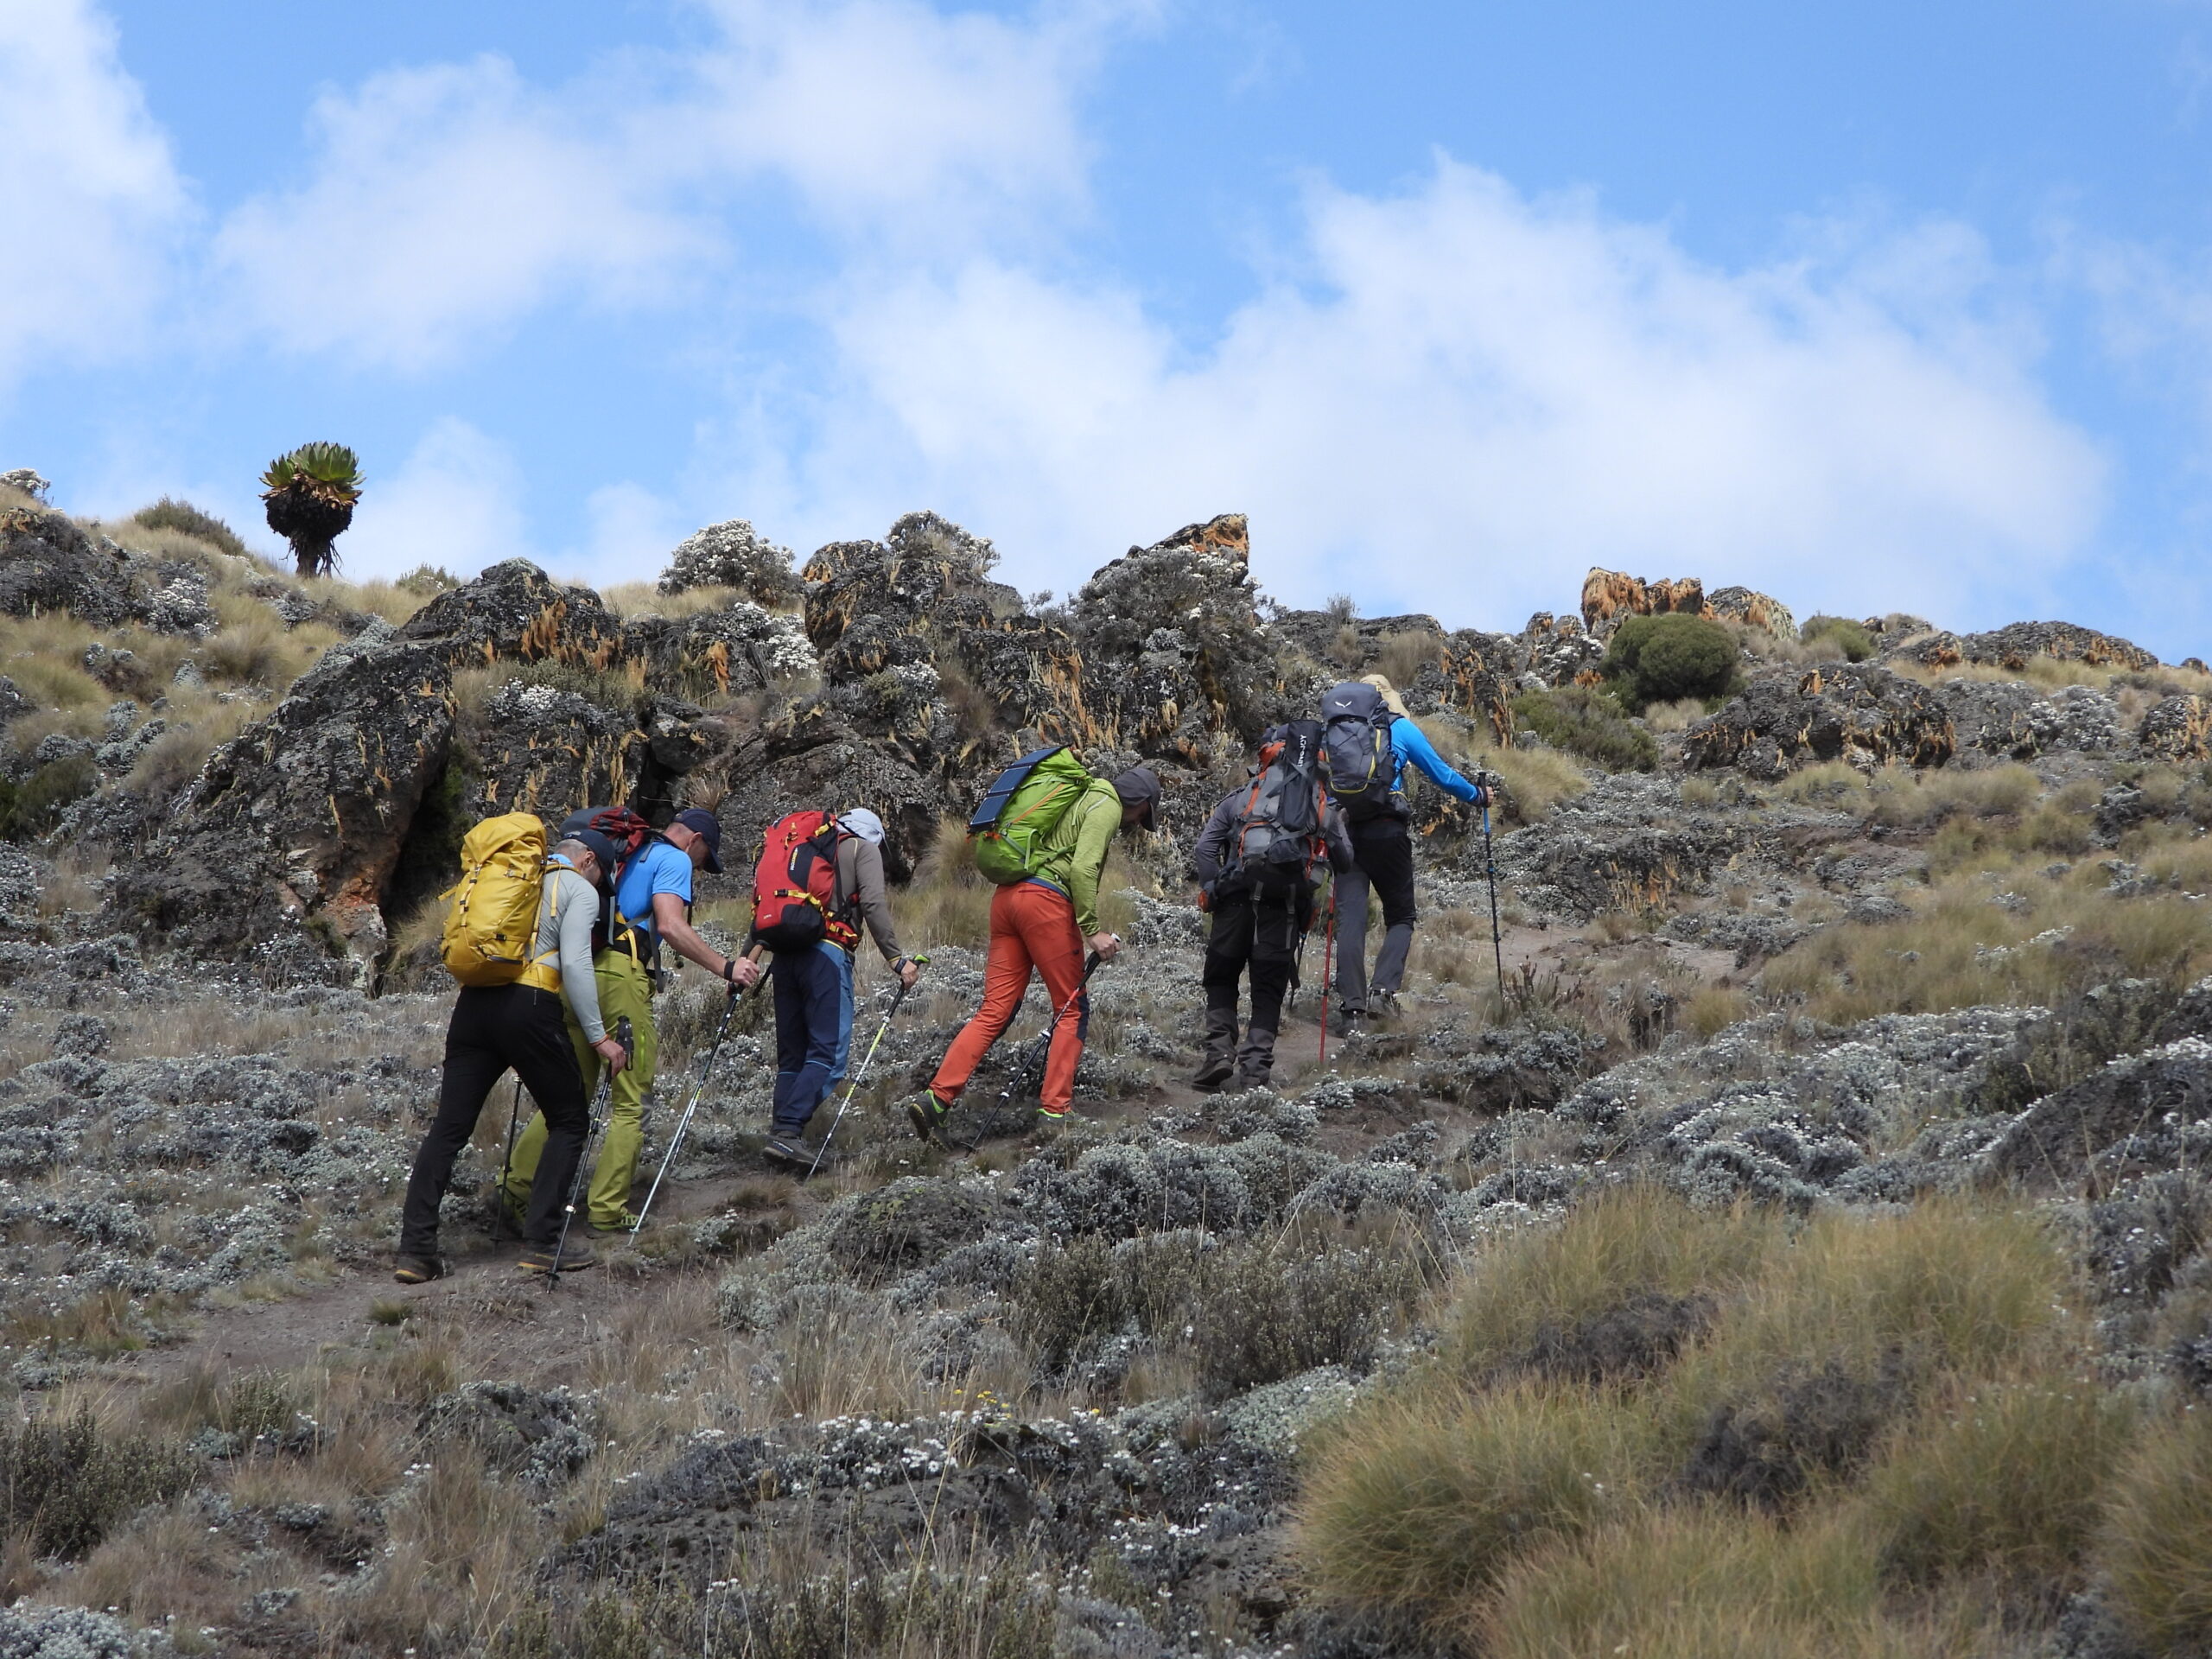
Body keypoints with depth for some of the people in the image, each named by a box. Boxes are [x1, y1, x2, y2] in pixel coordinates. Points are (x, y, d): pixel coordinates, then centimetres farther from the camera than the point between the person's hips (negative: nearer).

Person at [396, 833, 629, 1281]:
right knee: (570, 1121, 9)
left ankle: (415, 1251, -1)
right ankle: (540, 1243, 0)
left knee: (448, 1126, 5)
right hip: (529, 1006, -6)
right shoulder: (580, 890, 6)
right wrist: (598, 1037, -4)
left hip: (473, 1003, 6)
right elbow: (575, 963, -6)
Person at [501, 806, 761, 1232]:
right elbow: (671, 926, -14)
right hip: (622, 977, -8)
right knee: (630, 1103, -1)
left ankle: (518, 1184, 10)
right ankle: (607, 1210, -2)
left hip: (578, 973, 8)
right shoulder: (674, 860, 3)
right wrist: (725, 967, -15)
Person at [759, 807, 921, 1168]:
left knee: (791, 1053, 12)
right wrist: (896, 958, -5)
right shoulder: (864, 849, 12)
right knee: (830, 1052, -9)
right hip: (827, 954, -6)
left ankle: (781, 1132, 4)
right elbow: (873, 904, -5)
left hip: (785, 953, 6)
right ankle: (787, 1132, -23)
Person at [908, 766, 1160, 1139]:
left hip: (1006, 895, 8)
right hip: (1045, 900, -8)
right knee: (1072, 1009, 3)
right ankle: (1054, 1110, -1)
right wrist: (1092, 930, -13)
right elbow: (1083, 868, -14)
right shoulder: (1108, 806, 0)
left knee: (995, 1011, 3)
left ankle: (936, 1098, -9)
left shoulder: (1078, 798, 29)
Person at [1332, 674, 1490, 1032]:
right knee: (1400, 917, 11)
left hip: (1345, 833, 2)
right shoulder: (1401, 729, 5)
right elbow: (1440, 774, 10)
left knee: (1350, 919, 1)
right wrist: (1478, 797, 25)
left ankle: (1351, 1007, -7)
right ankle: (1383, 990, -10)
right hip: (1387, 833, -2)